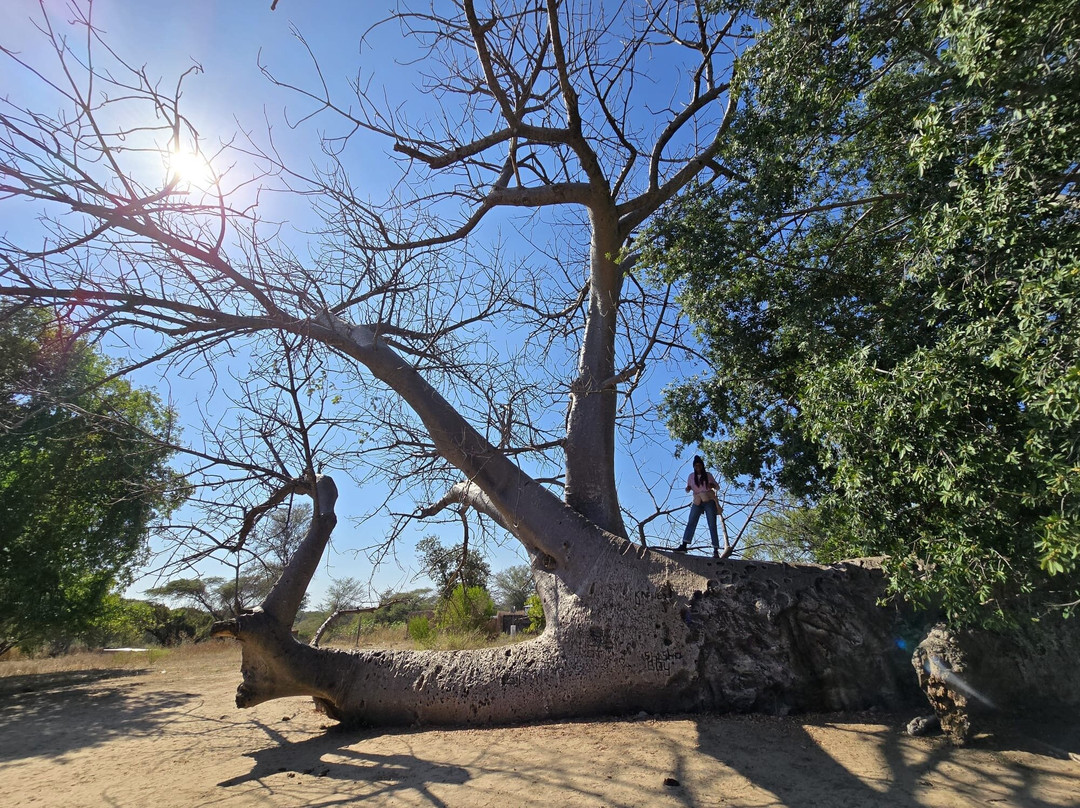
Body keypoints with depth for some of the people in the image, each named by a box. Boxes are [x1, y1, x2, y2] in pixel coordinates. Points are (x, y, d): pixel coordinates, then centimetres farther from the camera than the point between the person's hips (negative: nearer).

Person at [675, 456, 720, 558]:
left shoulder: (708, 475, 5)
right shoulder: (691, 476, 8)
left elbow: (717, 487, 11)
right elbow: (688, 488, 16)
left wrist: (712, 485, -12)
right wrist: (688, 488, -8)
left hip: (709, 501, -1)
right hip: (697, 502, 2)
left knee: (712, 525, -5)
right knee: (691, 523, -12)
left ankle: (716, 550, -6)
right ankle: (684, 545, -21)